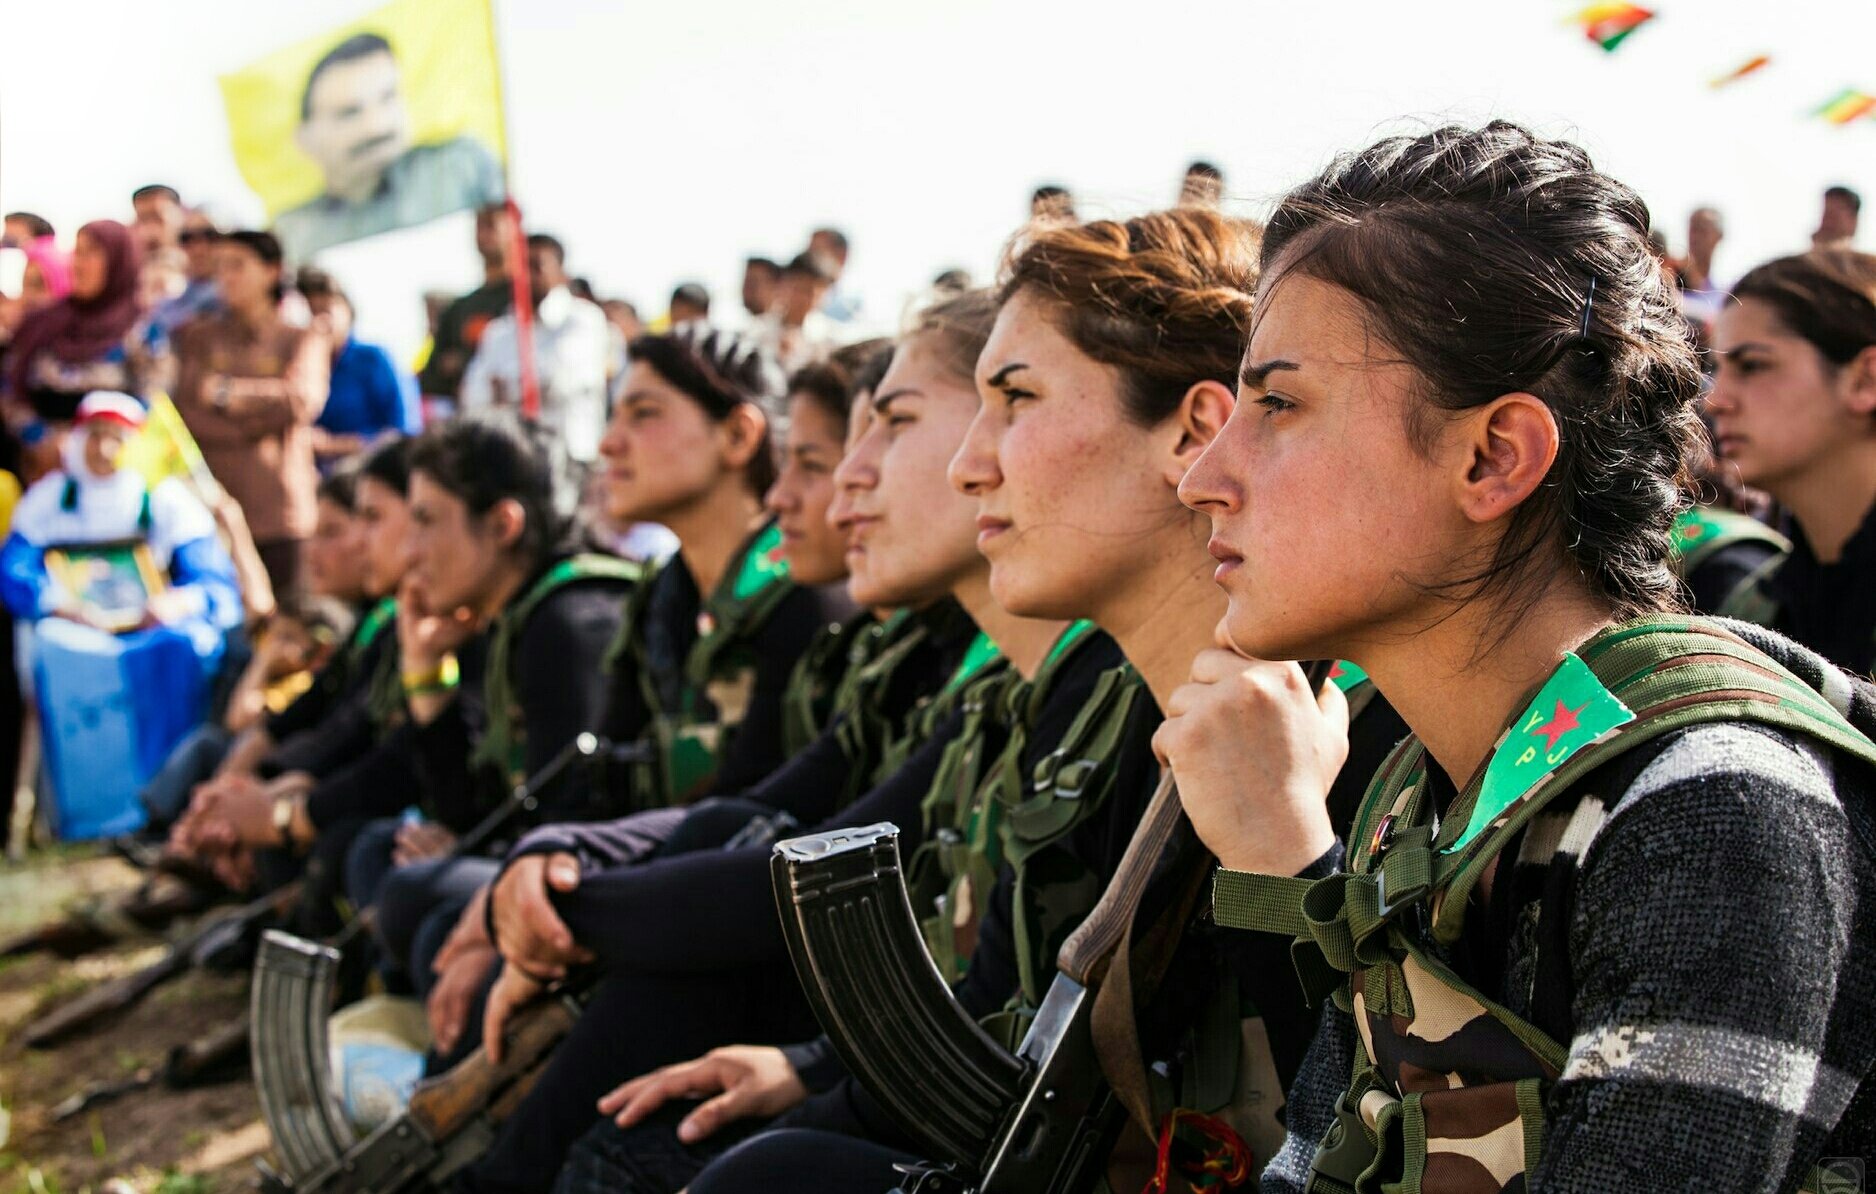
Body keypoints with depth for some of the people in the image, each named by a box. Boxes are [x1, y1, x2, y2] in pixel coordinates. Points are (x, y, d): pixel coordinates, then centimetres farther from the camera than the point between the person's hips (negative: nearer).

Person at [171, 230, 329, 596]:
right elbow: (183, 410, 2)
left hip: (276, 512, -1)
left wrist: (225, 391, -3)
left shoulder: (301, 341, 9)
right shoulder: (197, 337, 15)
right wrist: (248, 428, -8)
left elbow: (304, 400, -10)